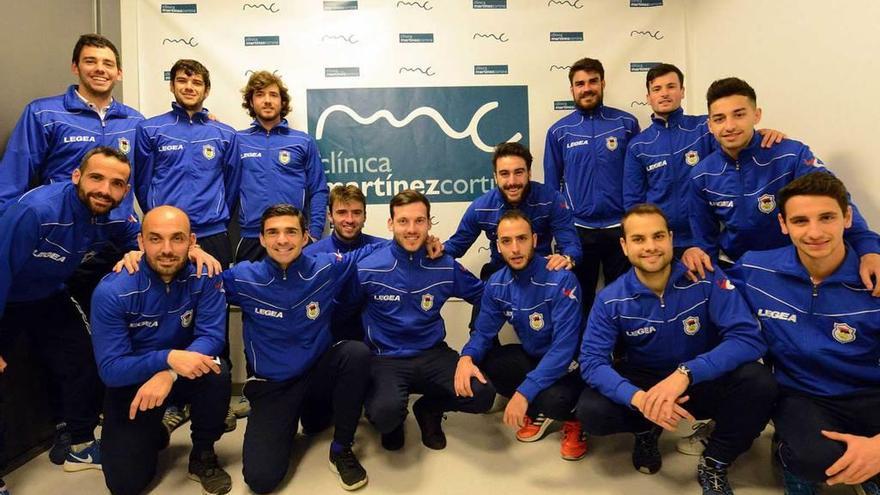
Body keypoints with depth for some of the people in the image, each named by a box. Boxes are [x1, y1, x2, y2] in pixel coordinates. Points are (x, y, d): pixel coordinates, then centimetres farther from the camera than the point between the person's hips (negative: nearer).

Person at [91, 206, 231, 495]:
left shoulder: (204, 276, -19)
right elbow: (109, 369, -24)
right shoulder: (112, 291, -23)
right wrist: (168, 358, -41)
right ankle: (153, 433, 26)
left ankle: (203, 455, -6)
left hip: (184, 372, 1)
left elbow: (211, 336, -22)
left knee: (217, 373, -33)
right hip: (130, 383, -1)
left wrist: (168, 374, -39)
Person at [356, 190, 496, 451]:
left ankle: (428, 410, 14)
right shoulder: (368, 268, -9)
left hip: (433, 354, 3)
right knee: (387, 413, -32)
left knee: (482, 395, -20)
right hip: (386, 359, -2)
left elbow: (483, 296, 11)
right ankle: (391, 422, 10)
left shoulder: (445, 266, -2)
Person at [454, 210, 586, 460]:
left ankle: (573, 420, 4)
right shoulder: (497, 284, -8)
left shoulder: (561, 280, -27)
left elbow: (564, 348, -30)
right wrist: (466, 358, -25)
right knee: (477, 362, -14)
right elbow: (483, 333, -2)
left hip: (570, 362, -6)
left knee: (552, 399, -36)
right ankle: (538, 411, 7)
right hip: (531, 356, 6)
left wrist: (524, 392, -37)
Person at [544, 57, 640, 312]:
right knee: (580, 299, 14)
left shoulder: (627, 123, 1)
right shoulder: (558, 131, 1)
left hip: (620, 227, 0)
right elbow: (552, 184, 6)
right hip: (577, 230, 0)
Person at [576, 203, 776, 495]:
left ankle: (714, 465, -2)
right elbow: (592, 360, -20)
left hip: (702, 382, 0)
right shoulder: (611, 300, -14)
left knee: (759, 383, -30)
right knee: (591, 412, -27)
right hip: (642, 381, 1)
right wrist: (638, 398, -40)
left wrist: (686, 373, -39)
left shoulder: (706, 279, -17)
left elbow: (749, 338, -25)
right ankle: (646, 430, 11)